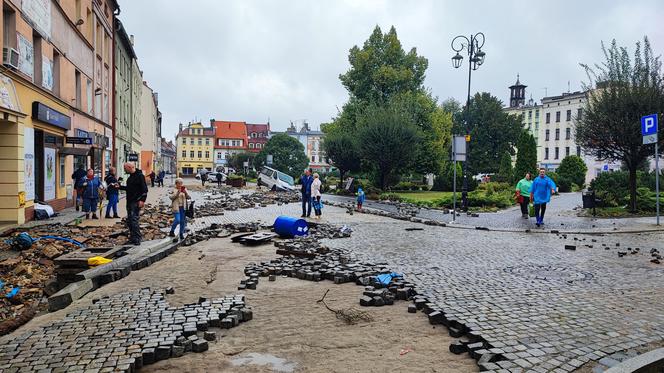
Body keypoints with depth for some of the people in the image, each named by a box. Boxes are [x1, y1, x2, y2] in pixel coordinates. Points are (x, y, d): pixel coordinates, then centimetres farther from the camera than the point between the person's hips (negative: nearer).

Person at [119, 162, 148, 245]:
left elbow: (144, 189, -17)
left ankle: (137, 239, -8)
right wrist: (120, 186, 22)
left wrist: (142, 200, -23)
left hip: (136, 202, -10)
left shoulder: (139, 176, -11)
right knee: (129, 221, 10)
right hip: (130, 201, 10)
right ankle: (133, 238, 18)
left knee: (134, 220, -13)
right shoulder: (130, 177, 17)